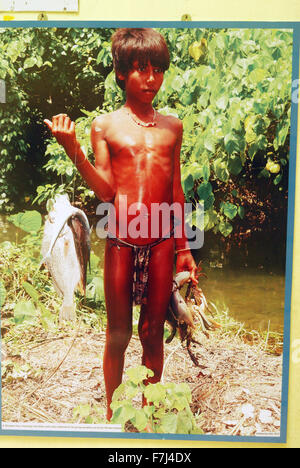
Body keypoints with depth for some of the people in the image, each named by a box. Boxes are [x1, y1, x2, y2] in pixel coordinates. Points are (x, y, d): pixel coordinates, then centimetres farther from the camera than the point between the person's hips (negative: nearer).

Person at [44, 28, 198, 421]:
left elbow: (176, 190, 11)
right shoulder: (105, 125, 2)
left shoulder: (171, 127, 9)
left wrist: (183, 248, 11)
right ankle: (113, 413, 34)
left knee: (152, 333, 13)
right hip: (121, 243, -2)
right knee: (118, 335, 11)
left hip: (161, 243, 2)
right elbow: (105, 190, -5)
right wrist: (73, 150, -18)